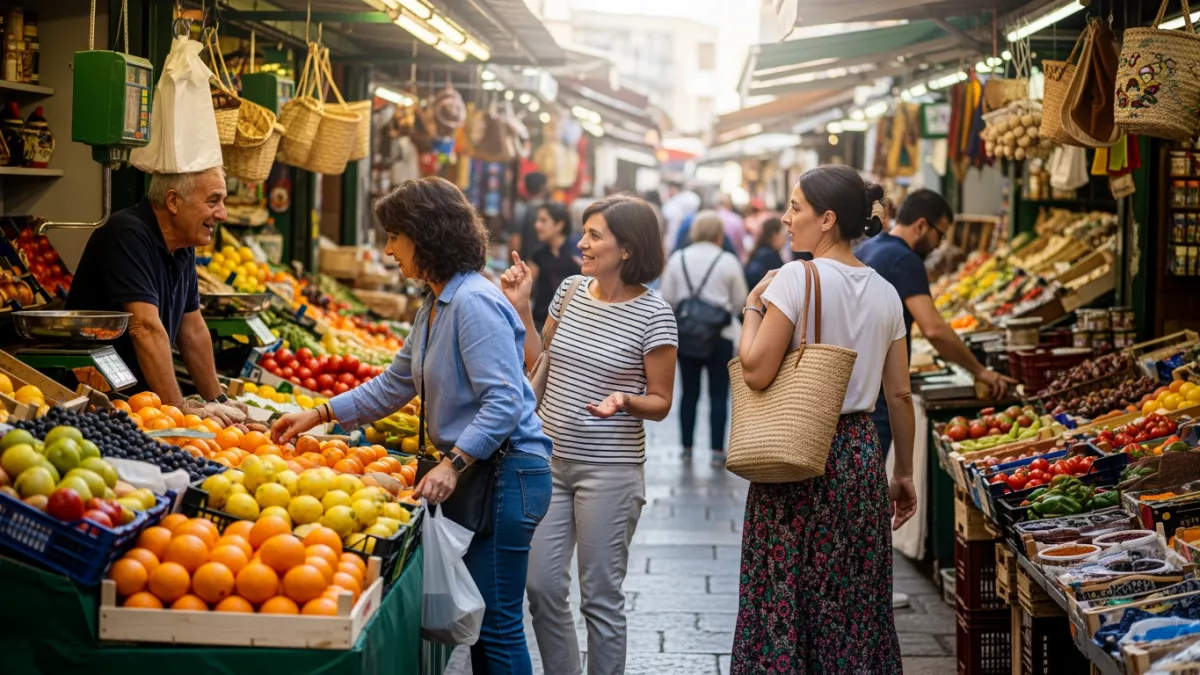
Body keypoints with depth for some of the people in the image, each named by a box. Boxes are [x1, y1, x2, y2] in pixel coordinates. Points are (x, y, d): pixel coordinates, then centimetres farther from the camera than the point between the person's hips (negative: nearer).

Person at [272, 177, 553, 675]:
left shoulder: (474, 302, -16)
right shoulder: (435, 306, 16)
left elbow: (503, 402, -23)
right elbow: (394, 385, 25)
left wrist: (453, 464, -27)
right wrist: (319, 414, 21)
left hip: (507, 472, -10)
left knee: (497, 623, -7)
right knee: (481, 618, 11)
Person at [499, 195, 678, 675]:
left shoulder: (653, 314, -11)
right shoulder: (571, 290, 4)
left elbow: (660, 402, -5)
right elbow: (541, 365, 13)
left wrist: (624, 401, -26)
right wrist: (520, 308, 3)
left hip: (609, 470, -5)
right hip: (549, 457, 6)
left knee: (600, 596, 3)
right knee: (542, 586, 8)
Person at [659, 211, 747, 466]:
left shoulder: (678, 259, -2)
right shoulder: (728, 261, -8)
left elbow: (667, 298, -1)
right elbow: (740, 301, -2)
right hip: (720, 334, -3)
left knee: (689, 392, 13)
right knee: (718, 394, 3)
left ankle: (687, 446, 16)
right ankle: (717, 450, 1)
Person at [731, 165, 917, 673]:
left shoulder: (797, 278, -12)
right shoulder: (884, 293, 7)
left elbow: (756, 371, -16)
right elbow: (900, 395, 10)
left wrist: (752, 309, -1)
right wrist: (903, 474, 18)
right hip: (861, 454, 6)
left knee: (784, 600, 3)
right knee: (855, 601, 14)